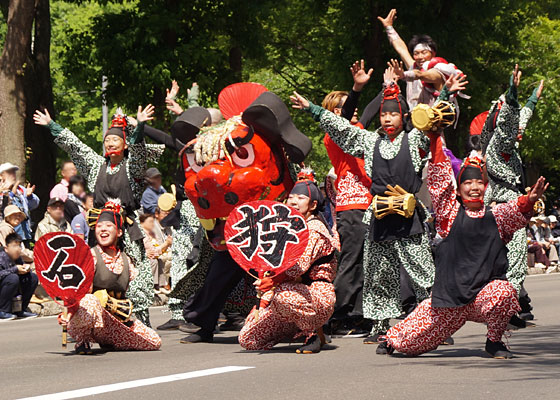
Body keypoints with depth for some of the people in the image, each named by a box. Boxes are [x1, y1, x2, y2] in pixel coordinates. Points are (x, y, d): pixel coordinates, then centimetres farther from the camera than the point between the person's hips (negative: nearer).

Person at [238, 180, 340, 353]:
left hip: (319, 295, -8)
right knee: (247, 340, -3)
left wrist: (274, 282, -40)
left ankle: (314, 334, -17)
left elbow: (301, 264, -25)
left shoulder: (315, 228, -8)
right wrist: (264, 299, 3)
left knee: (283, 295, -42)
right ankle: (301, 330, 16)